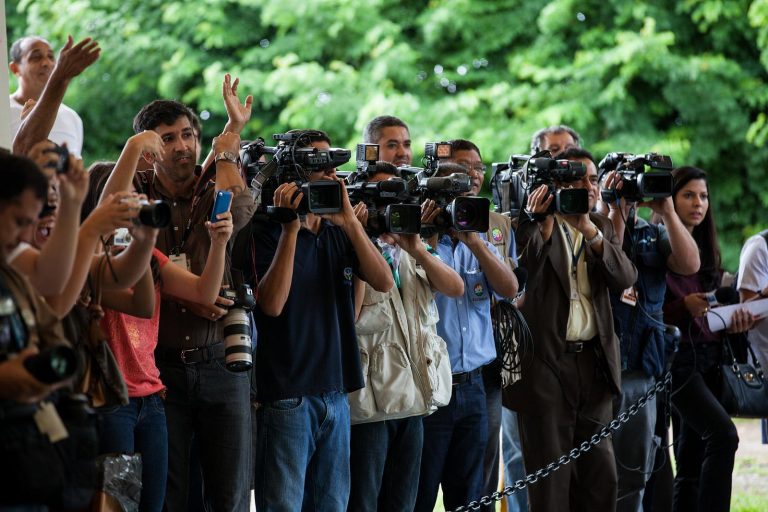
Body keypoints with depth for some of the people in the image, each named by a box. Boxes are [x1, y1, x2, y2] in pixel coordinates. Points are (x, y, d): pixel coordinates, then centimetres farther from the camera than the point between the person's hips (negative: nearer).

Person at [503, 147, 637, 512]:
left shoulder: (602, 227, 13)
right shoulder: (533, 225, -1)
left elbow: (625, 277, -4)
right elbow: (527, 268, -19)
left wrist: (589, 229, -18)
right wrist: (541, 221, -32)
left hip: (593, 361, 5)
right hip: (546, 362, -5)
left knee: (599, 476, 7)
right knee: (550, 480, -1)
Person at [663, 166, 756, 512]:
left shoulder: (705, 249, 18)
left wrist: (734, 319, 0)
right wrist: (685, 307, -22)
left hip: (708, 357, 7)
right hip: (678, 358, -7)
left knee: (692, 462, 5)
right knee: (723, 434, -24)